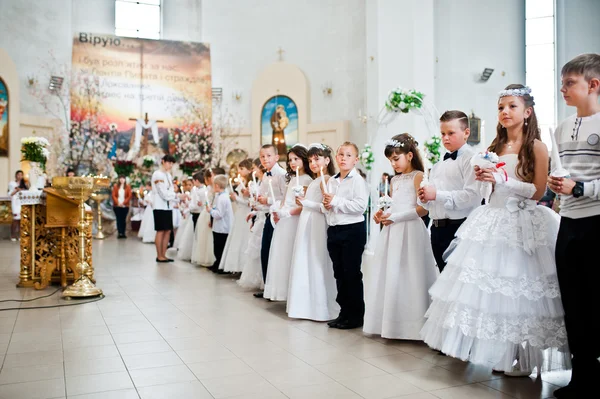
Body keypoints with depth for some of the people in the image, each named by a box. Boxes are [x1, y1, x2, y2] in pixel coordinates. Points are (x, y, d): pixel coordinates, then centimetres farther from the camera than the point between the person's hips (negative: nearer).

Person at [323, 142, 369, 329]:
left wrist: (336, 201, -19)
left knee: (352, 273, 0)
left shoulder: (357, 180, -9)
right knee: (339, 273, 12)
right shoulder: (331, 181, 13)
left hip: (352, 230, -7)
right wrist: (326, 205, 0)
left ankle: (356, 315, 11)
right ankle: (344, 312, 23)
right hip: (333, 230, 7)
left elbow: (361, 205, -21)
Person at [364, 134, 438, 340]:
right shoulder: (394, 180, 16)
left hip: (410, 231, -8)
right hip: (393, 232, 8)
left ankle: (411, 325, 5)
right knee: (389, 275, 7)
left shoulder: (417, 176, -7)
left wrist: (395, 217, -15)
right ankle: (391, 323, 15)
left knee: (407, 275, -5)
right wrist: (383, 213, 1)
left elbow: (423, 209, -15)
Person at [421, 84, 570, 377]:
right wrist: (482, 178, -4)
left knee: (517, 290, -4)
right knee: (489, 285, 3)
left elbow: (538, 191, -9)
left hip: (523, 225, -5)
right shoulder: (495, 148, 13)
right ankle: (498, 352, 15)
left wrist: (503, 179, -17)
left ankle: (523, 358, 10)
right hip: (493, 222, 6)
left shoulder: (536, 147, -3)